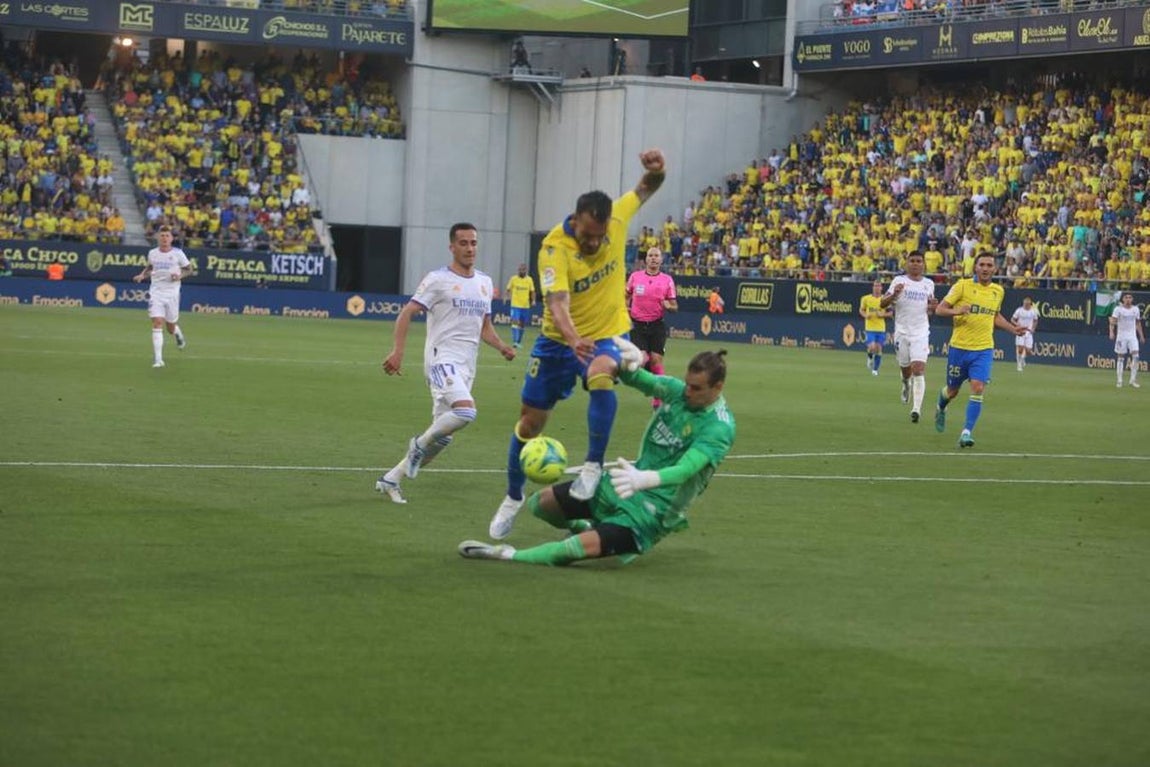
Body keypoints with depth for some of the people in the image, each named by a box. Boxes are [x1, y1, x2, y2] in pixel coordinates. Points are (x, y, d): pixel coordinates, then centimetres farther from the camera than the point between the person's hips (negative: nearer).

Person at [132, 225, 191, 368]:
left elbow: (188, 269, 5)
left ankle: (179, 336, 49)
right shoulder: (152, 253, 3)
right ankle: (158, 359, -14)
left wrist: (180, 275, -14)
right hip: (156, 291, 1)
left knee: (171, 327, 8)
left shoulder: (178, 253, -5)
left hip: (172, 292, -1)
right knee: (157, 323, -14)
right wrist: (142, 275, 3)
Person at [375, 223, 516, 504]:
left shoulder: (484, 282, 17)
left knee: (443, 435, 5)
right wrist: (398, 351, -19)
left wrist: (502, 347, 3)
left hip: (466, 368, 7)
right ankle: (421, 444, -6)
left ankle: (391, 479, 17)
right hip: (442, 360, -7)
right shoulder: (438, 280, -3)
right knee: (466, 412, -31)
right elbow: (406, 313, -6)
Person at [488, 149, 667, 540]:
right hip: (559, 339, -1)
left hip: (606, 335, 1)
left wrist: (655, 169, -21)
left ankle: (594, 465, -23)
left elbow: (646, 189, 3)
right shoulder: (555, 248, -25)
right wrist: (574, 340, -57)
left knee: (601, 376, -36)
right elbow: (557, 302, -38)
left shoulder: (617, 220, -14)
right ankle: (513, 497, 32)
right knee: (531, 419, 9)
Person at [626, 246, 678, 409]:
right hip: (638, 325, 0)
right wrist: (626, 308, 2)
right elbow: (627, 296, 20)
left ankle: (658, 399, 4)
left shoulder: (667, 280, 2)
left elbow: (675, 307, 3)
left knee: (656, 360, -6)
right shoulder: (635, 276, 3)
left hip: (657, 326, 0)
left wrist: (668, 306, -19)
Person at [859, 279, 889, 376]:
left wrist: (883, 315, -12)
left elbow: (890, 312, 7)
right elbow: (861, 310, 12)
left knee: (878, 348, 3)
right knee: (872, 347, -16)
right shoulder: (866, 299, -1)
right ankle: (870, 357, 20)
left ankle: (875, 369, 19)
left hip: (881, 328, 1)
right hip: (870, 328, -1)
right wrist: (865, 315, -9)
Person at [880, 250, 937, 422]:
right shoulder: (899, 281, 0)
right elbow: (882, 304, -5)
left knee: (918, 369, -15)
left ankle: (916, 408, -18)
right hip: (902, 331, 0)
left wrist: (932, 307, -1)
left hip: (921, 332, 0)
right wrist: (894, 294, -25)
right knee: (905, 369, 11)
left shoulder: (929, 284, 8)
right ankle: (907, 383, 48)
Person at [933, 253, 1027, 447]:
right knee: (952, 391, 11)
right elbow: (939, 309, -7)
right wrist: (956, 311, -27)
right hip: (959, 347, -2)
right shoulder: (963, 286, -6)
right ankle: (941, 408, 46)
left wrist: (1013, 329, 14)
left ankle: (967, 432, -13)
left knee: (978, 388, -16)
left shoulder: (998, 291, 8)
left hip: (983, 349, 2)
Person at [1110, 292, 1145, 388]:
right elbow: (1112, 321, -13)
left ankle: (1133, 380, -5)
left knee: (1135, 356, -11)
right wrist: (1111, 332, -29)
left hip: (1132, 336, 3)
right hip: (1121, 336, -3)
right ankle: (1119, 381, 7)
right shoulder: (1118, 309, -4)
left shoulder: (1136, 309, 9)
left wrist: (1141, 335, 16)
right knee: (1120, 358, 1)